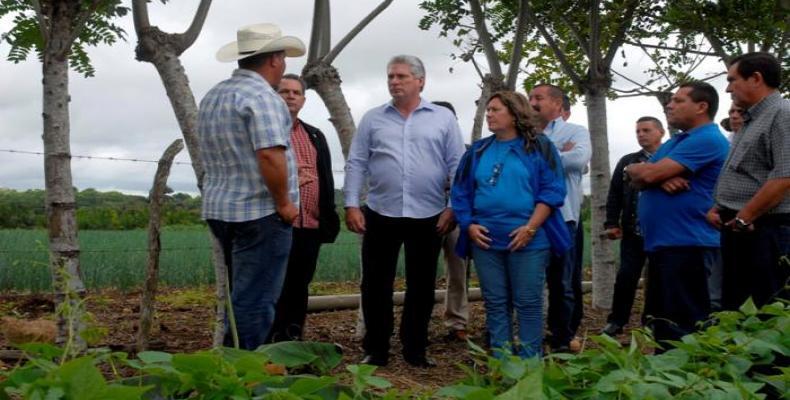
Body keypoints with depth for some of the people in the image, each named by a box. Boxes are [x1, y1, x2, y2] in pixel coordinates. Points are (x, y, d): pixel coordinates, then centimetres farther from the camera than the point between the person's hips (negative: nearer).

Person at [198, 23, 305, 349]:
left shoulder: (212, 97, 14)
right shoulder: (260, 96, -15)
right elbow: (270, 155, -26)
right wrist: (284, 203, -14)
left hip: (220, 209, 9)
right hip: (259, 213, -9)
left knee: (242, 295, 18)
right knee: (255, 300, -2)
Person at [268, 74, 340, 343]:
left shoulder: (315, 136, 18)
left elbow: (326, 179, 18)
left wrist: (329, 218, 12)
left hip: (311, 224, 6)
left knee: (300, 287, 11)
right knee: (277, 288, -3)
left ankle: (294, 341, 19)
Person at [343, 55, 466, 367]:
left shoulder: (443, 118, 4)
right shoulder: (373, 119, 7)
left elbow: (457, 165, 2)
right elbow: (356, 164, 5)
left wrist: (454, 208, -5)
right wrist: (351, 204, -4)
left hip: (428, 216, 0)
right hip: (381, 215, 1)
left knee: (421, 286, 9)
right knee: (375, 285, 5)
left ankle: (415, 350, 22)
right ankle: (376, 350, 18)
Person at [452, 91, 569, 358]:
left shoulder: (539, 146, 1)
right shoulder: (478, 151, 13)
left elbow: (552, 189, -6)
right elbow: (461, 192, 14)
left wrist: (530, 228, -14)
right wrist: (469, 225, -2)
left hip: (527, 240, -4)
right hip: (485, 240, 4)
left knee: (527, 303, 0)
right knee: (495, 303, 7)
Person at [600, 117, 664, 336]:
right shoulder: (627, 161, 11)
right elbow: (615, 194, 10)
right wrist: (611, 223, 2)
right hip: (633, 231, 2)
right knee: (626, 276, 3)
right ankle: (616, 321, 12)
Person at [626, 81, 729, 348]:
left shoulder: (707, 140, -12)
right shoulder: (674, 142, 20)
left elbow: (647, 174, -20)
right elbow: (640, 180, 10)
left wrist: (633, 168, 2)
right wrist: (661, 178, -11)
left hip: (687, 245, -10)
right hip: (661, 244, 10)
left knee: (683, 328, -5)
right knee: (660, 322, 16)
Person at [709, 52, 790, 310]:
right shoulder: (749, 122, 20)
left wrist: (743, 219, -17)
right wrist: (717, 208, 10)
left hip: (765, 230, -10)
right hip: (736, 230, 10)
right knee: (729, 308, 13)